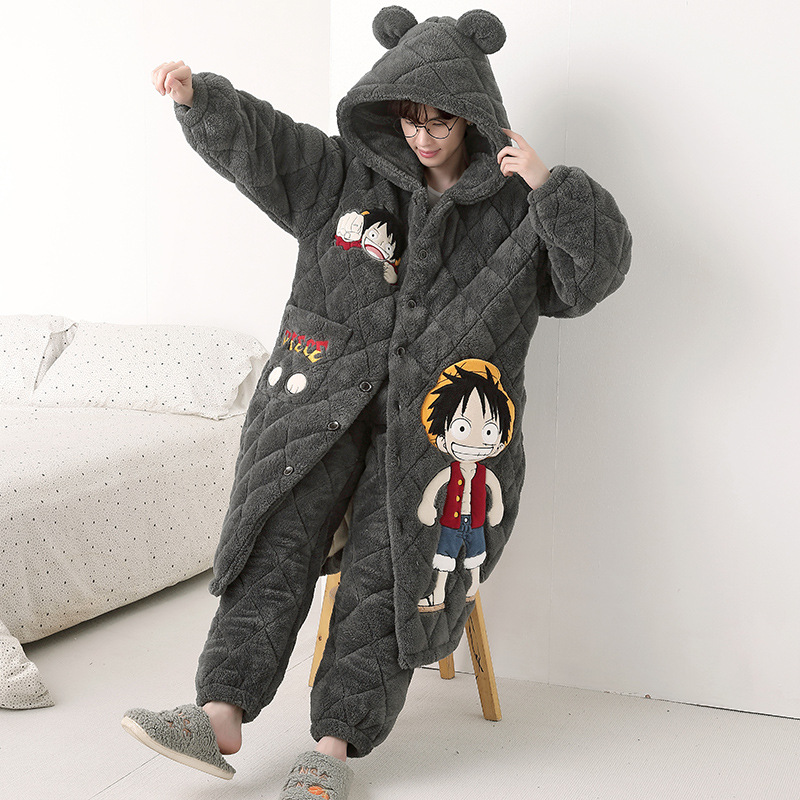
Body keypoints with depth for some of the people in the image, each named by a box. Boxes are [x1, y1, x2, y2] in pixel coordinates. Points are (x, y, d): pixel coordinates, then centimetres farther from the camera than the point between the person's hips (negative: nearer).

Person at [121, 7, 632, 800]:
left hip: (439, 415, -2)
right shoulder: (350, 175, 14)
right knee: (279, 532, -19)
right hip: (329, 393, 2)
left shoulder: (515, 207, 8)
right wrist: (198, 95, -13)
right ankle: (221, 714, -23)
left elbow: (596, 271, -2)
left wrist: (550, 186, -17)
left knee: (383, 565, -19)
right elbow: (253, 140, 7)